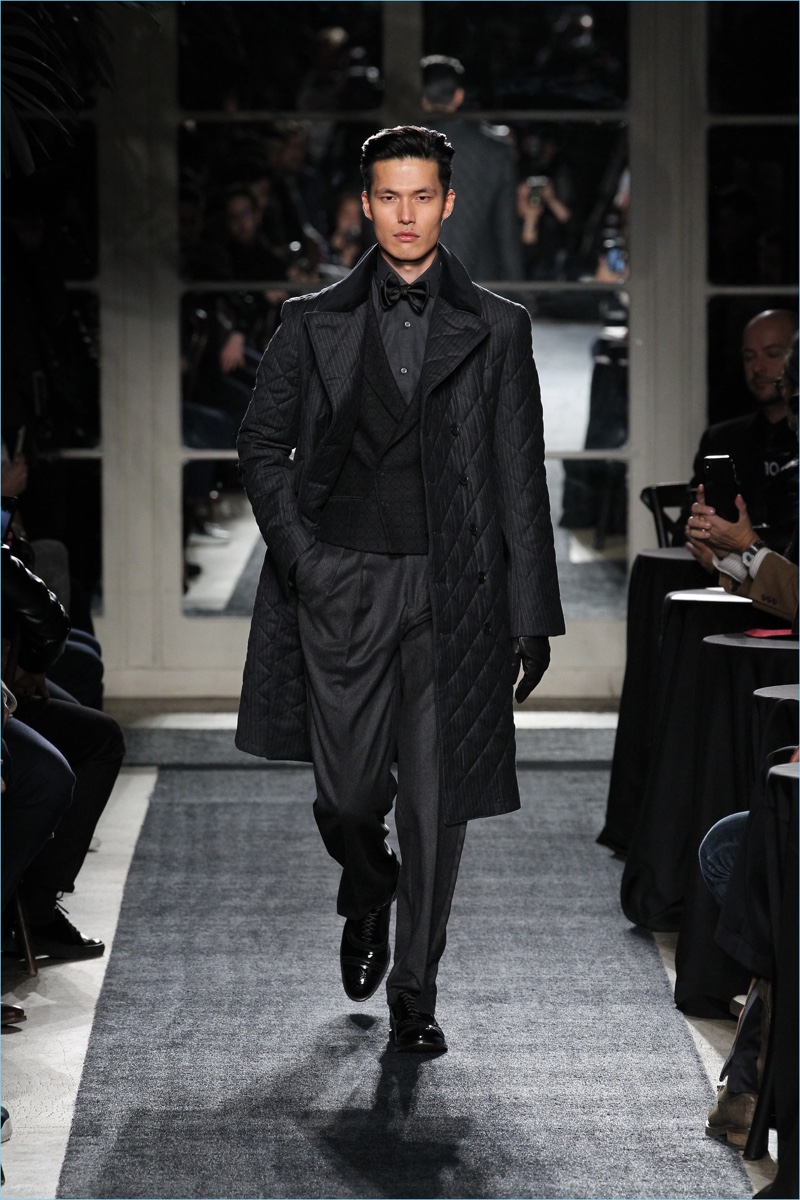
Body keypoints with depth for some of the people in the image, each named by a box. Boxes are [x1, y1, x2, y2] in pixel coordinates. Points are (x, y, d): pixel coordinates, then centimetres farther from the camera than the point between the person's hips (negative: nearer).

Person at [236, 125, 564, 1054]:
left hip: (453, 592, 0)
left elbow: (521, 478, 5)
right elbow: (261, 446, 10)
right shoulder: (315, 324, 7)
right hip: (342, 588, 0)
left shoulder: (495, 329, 6)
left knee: (435, 803, 1)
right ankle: (367, 892, 37)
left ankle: (414, 994, 14)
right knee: (347, 795, 2)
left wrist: (532, 615, 1)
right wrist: (300, 553, -4)